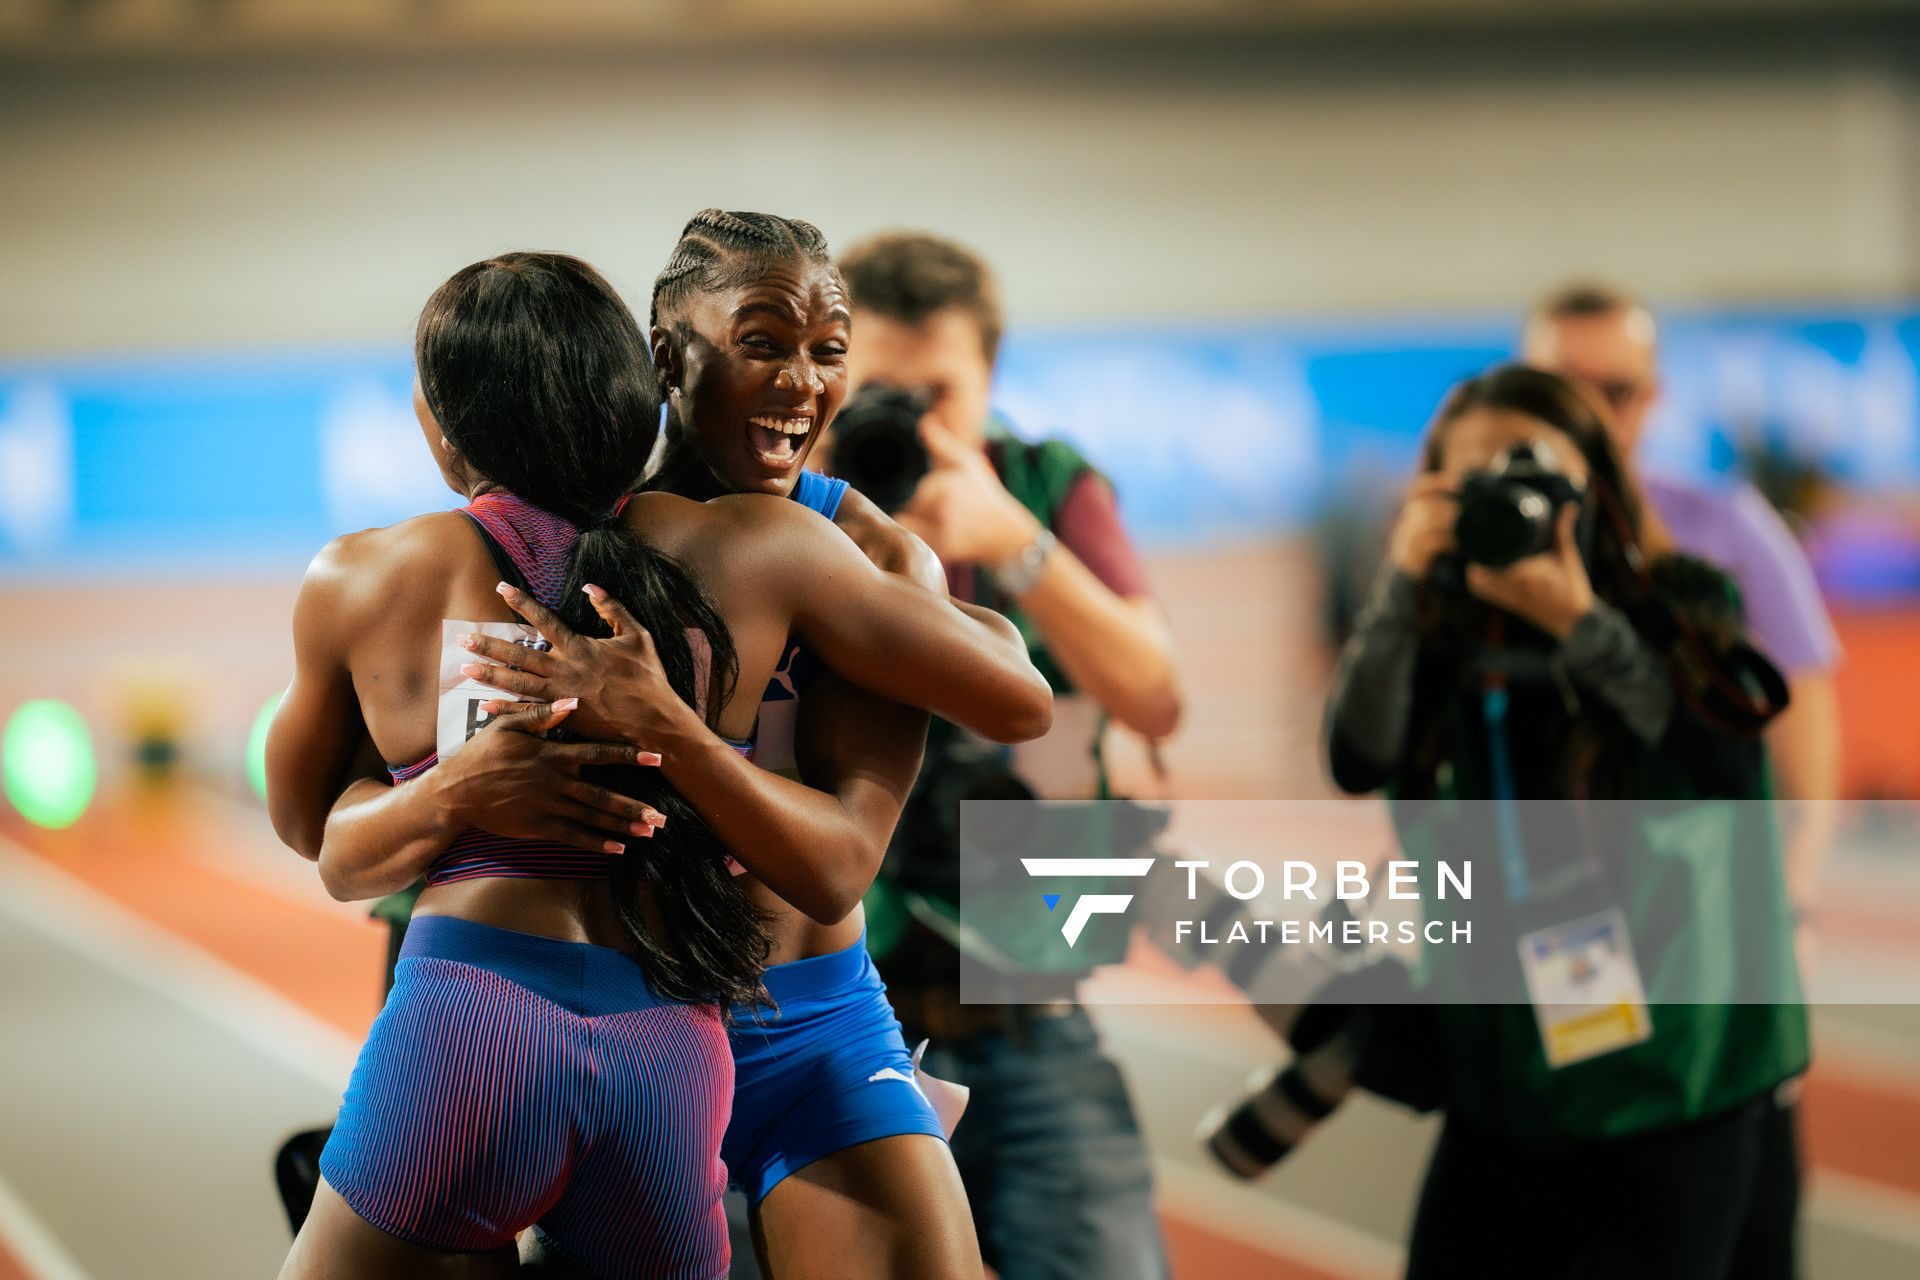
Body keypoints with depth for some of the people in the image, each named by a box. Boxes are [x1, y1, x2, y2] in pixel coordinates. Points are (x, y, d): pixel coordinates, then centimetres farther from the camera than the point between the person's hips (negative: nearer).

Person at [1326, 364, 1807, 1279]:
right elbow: (1357, 760, -12)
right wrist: (1402, 584, -21)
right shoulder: (1439, 636, 3)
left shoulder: (1680, 611, -3)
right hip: (1504, 1076, 3)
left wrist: (1579, 623, -24)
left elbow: (1729, 766, -18)